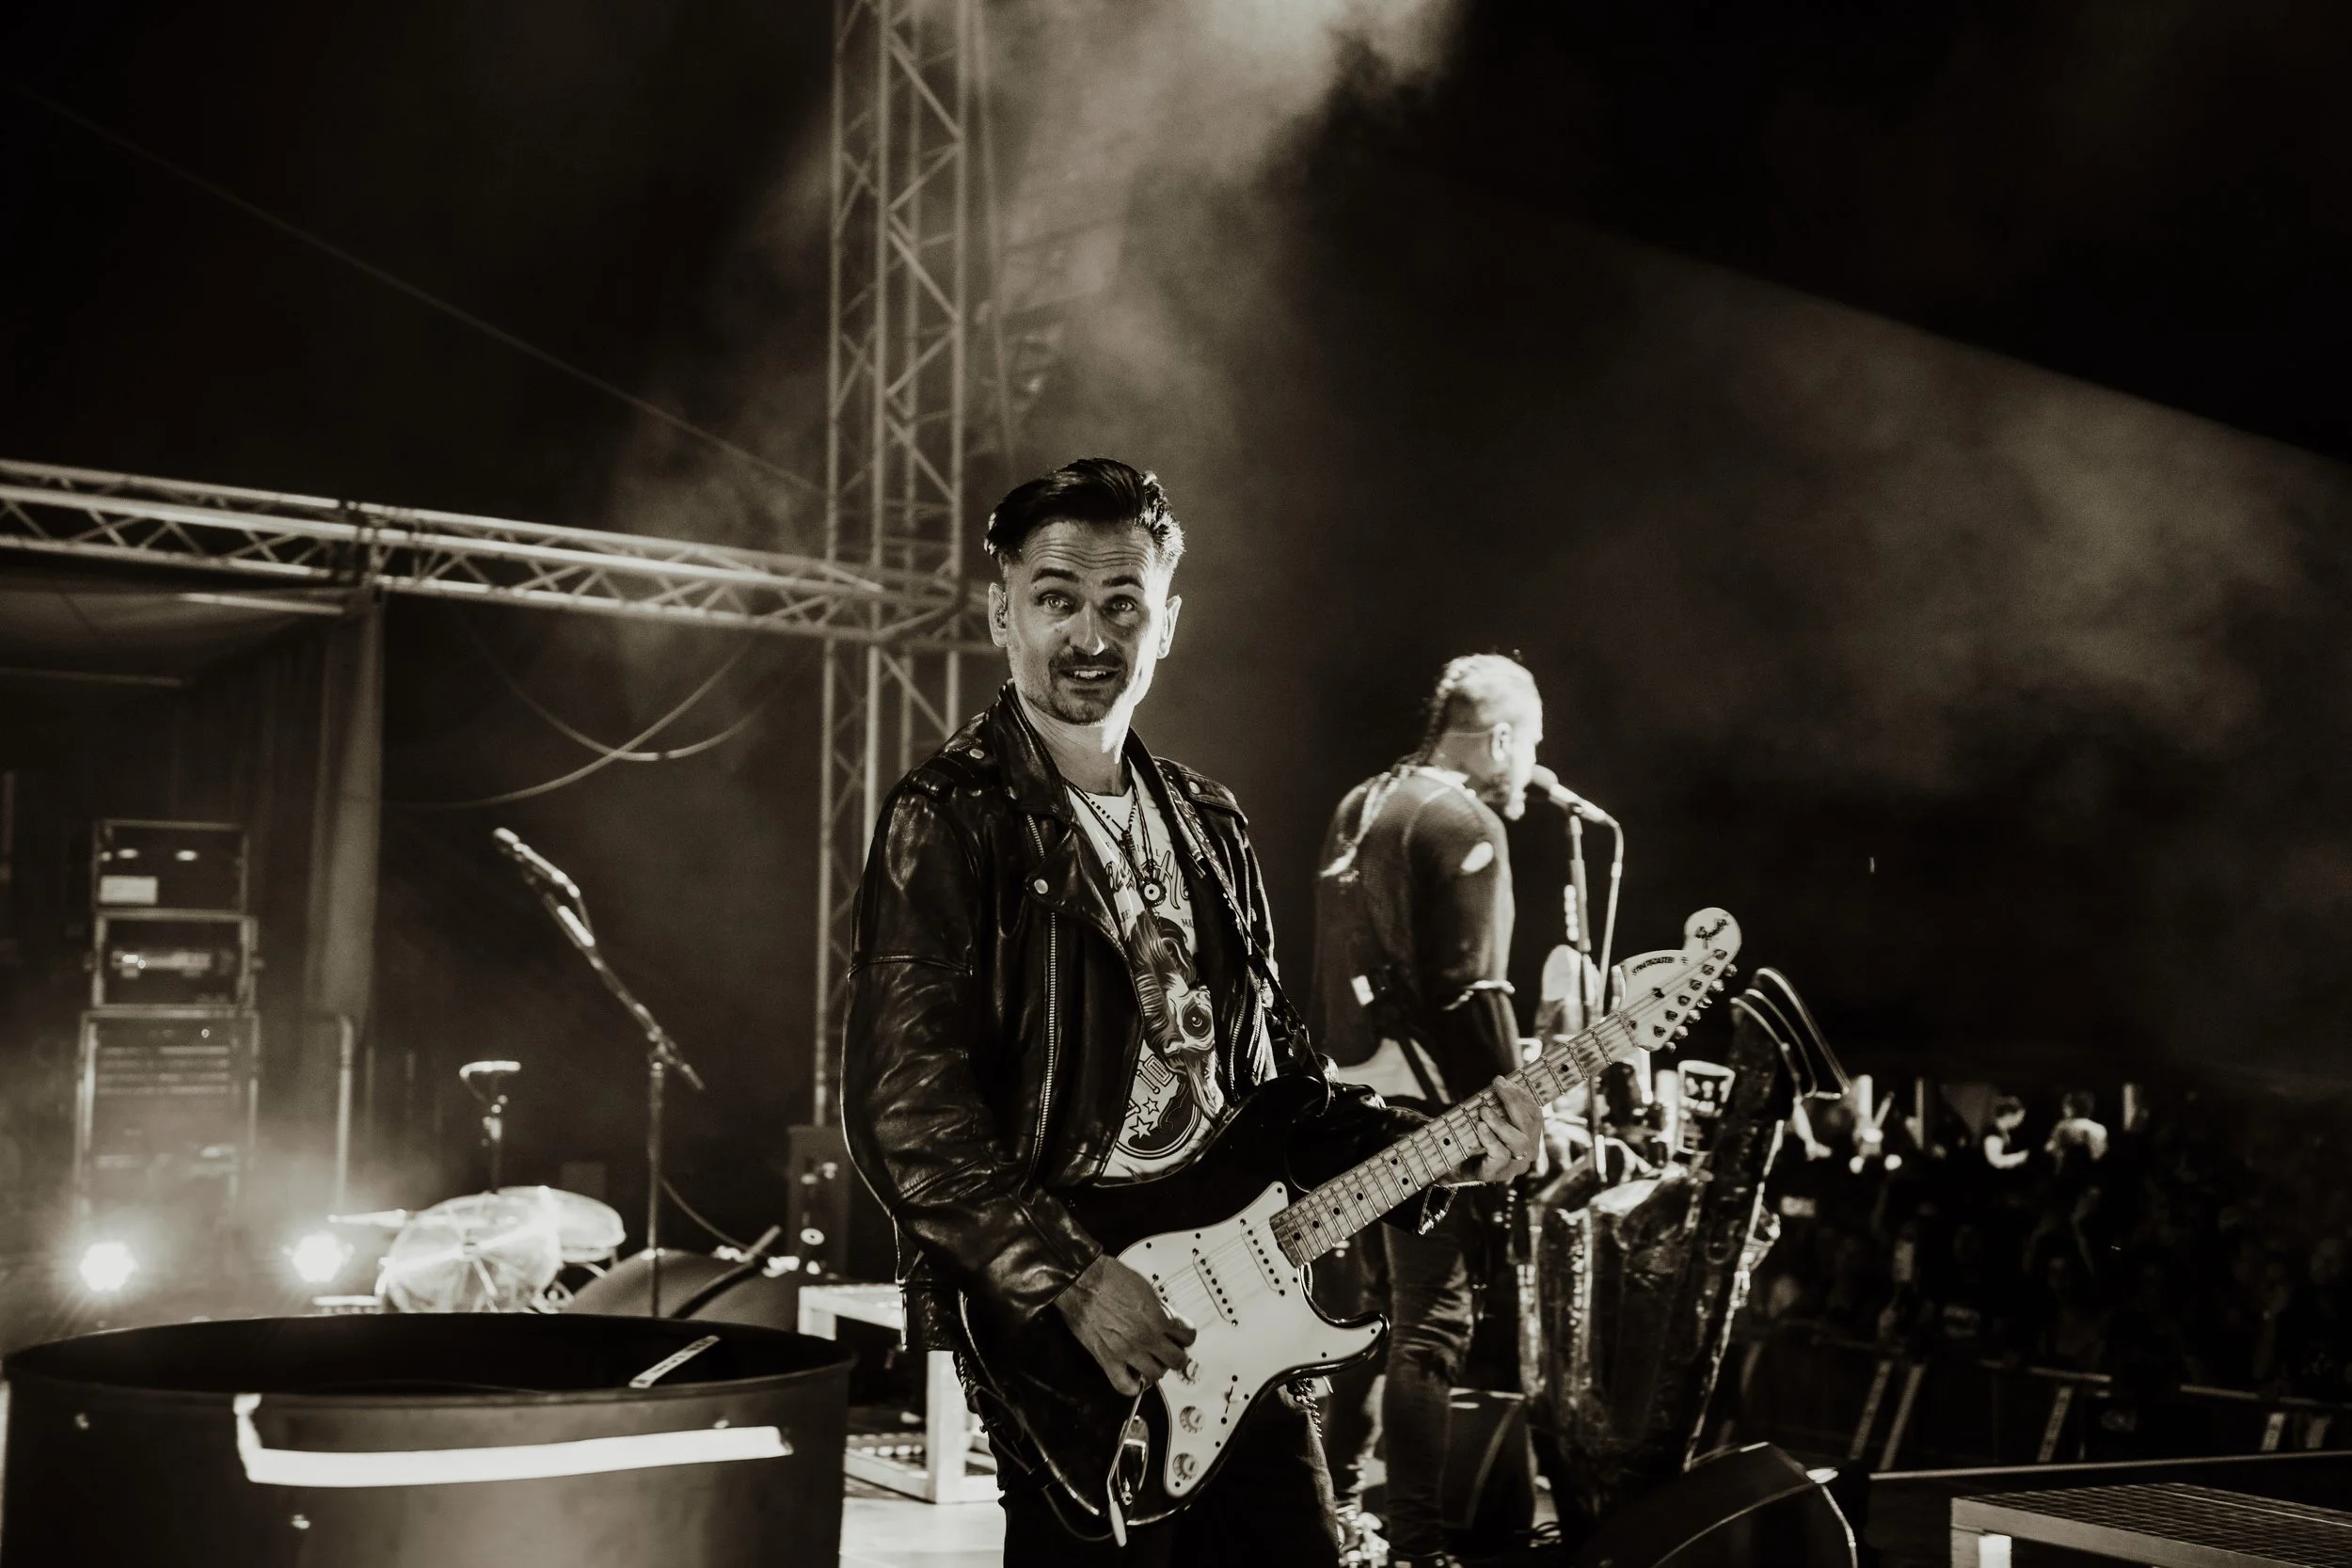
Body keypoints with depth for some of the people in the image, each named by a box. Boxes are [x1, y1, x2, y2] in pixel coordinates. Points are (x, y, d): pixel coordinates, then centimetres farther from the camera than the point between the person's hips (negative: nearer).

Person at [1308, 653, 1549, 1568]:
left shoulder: (1359, 807, 14)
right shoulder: (1465, 825, -13)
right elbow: (1470, 990, -19)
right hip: (1426, 1109, -9)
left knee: (1369, 1304, 20)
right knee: (1433, 1320, -4)